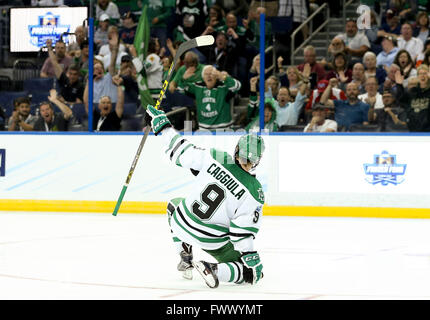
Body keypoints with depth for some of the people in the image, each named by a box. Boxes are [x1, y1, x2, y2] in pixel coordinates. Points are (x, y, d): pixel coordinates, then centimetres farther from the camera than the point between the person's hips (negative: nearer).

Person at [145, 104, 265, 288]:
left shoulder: (216, 159, -15)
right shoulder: (255, 193, -18)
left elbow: (181, 151, -5)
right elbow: (243, 231, -16)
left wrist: (163, 126, 9)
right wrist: (251, 257, -5)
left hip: (182, 225, 2)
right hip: (212, 241, -2)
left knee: (175, 205, 39)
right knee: (252, 273, 11)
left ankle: (185, 259, 30)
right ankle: (214, 270, -14)